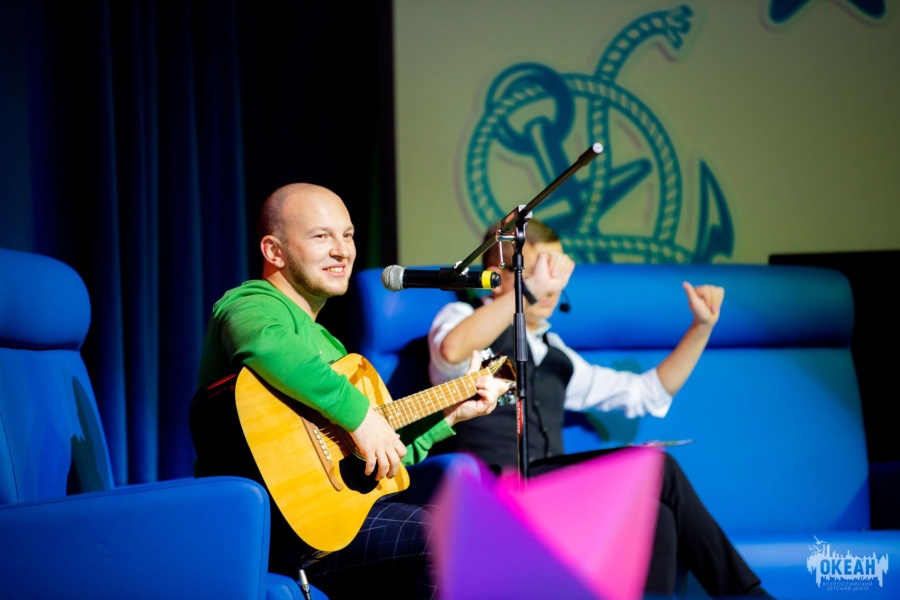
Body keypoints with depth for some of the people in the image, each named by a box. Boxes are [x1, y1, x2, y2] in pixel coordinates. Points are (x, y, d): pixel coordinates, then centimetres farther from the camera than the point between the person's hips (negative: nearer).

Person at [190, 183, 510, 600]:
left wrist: (450, 414, 25)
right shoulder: (253, 305, -7)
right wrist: (358, 414, -29)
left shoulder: (320, 339, 25)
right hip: (270, 529, -10)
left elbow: (384, 456, 29)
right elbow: (265, 343, -35)